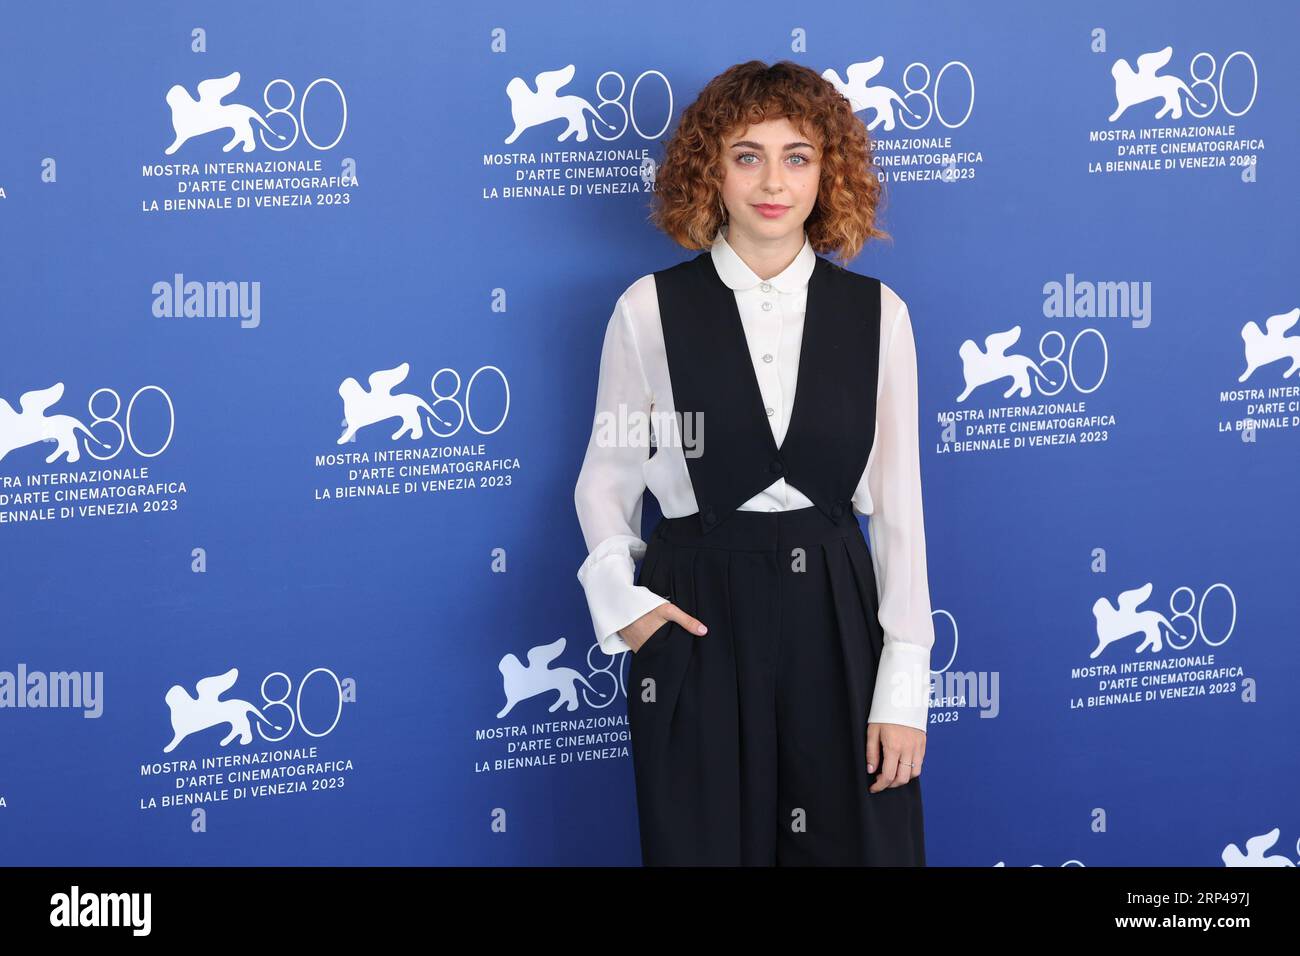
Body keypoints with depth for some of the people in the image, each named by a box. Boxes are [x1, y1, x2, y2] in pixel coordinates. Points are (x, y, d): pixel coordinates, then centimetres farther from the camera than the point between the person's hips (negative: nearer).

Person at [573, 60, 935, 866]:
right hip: (698, 624, -1)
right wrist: (620, 599, -11)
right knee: (705, 844, 9)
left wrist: (904, 687, -4)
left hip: (835, 616, 1)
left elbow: (896, 502, 0)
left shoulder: (877, 314, 1)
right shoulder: (650, 309, -2)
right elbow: (606, 481, 7)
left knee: (857, 844, 6)